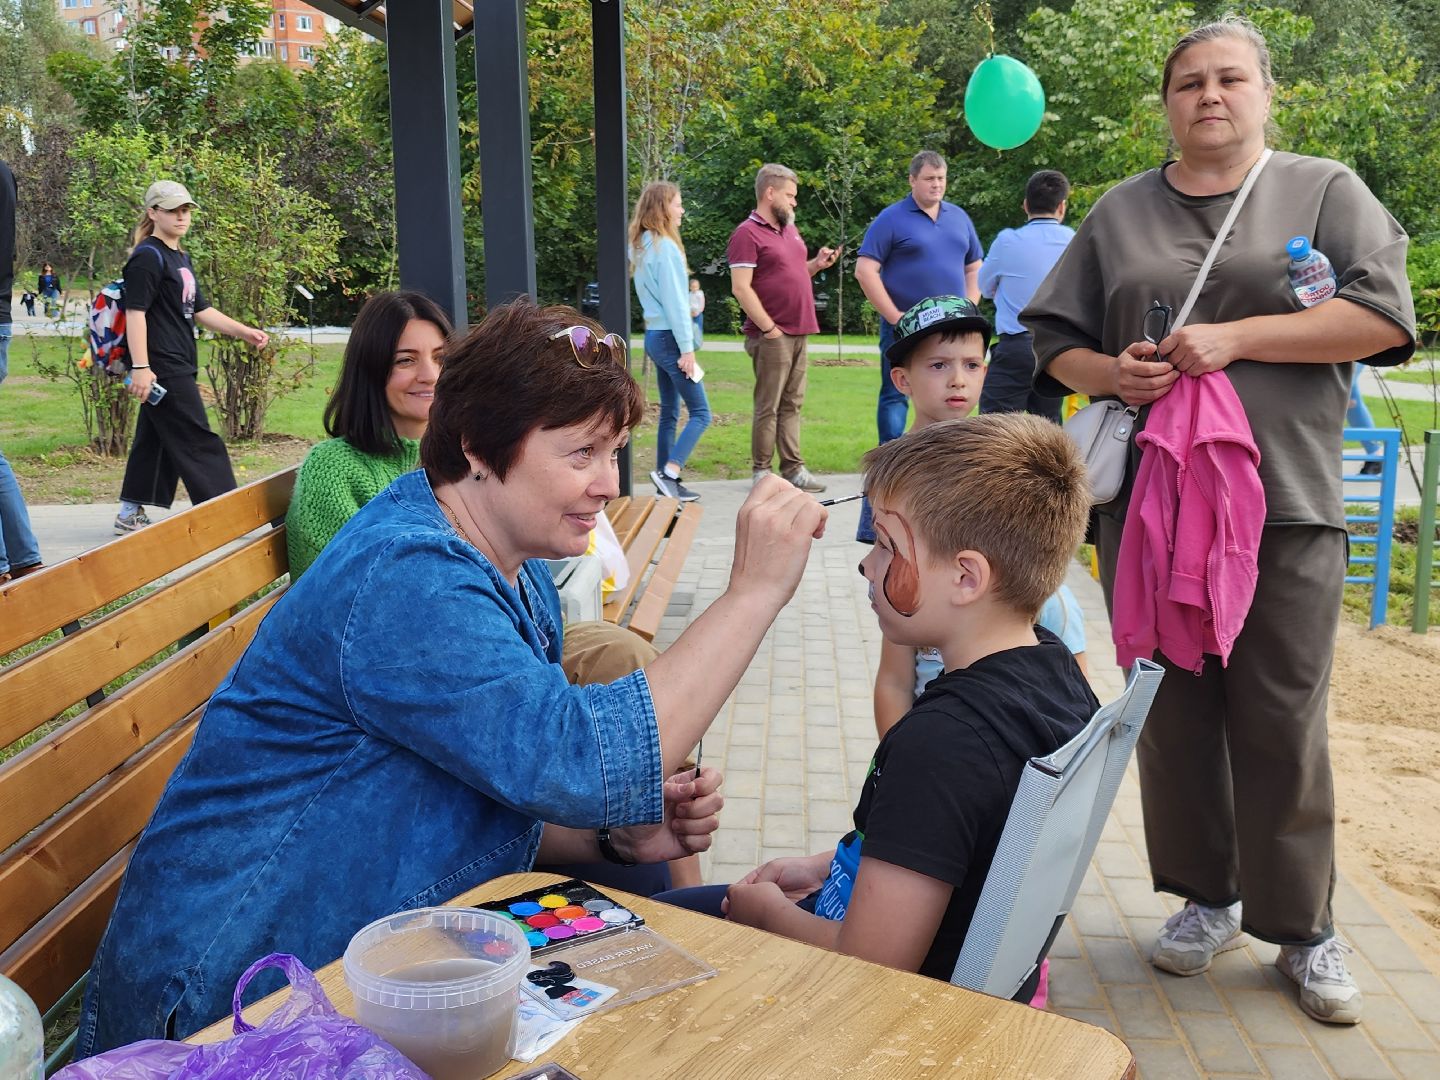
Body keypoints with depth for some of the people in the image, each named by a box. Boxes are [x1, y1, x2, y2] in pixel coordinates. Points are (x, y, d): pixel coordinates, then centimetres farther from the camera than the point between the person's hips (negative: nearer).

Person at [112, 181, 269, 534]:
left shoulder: (180, 258, 19)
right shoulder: (148, 257, -10)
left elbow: (200, 310, 23)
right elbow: (135, 312, -16)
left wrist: (245, 332, 14)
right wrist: (140, 366, -23)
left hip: (178, 366, 10)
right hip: (161, 368, -10)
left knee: (154, 440, 14)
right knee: (198, 442, -8)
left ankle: (130, 515, 22)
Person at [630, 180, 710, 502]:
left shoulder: (641, 245, 13)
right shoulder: (665, 246, -15)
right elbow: (674, 301, -17)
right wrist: (686, 347, -15)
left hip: (654, 336, 9)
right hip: (669, 337, -9)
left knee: (669, 412, 12)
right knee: (699, 413, -8)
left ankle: (666, 483, 14)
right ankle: (668, 473, -17)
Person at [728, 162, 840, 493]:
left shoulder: (790, 230, 18)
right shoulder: (748, 233, -9)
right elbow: (741, 287, -16)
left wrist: (817, 264, 7)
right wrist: (769, 328, -17)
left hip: (798, 333, 8)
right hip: (772, 337, -8)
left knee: (792, 404, 10)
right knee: (768, 408, -2)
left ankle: (793, 469, 15)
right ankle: (761, 472, 6)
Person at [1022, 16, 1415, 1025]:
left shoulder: (1325, 189, 8)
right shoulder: (1121, 213, 14)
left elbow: (1384, 313, -4)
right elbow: (1056, 343, 14)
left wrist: (1233, 339, -13)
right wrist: (1111, 373, -8)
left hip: (1286, 504, -2)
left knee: (1282, 723, 0)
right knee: (1174, 711, 9)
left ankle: (1303, 925, 16)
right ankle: (1206, 895, 26)